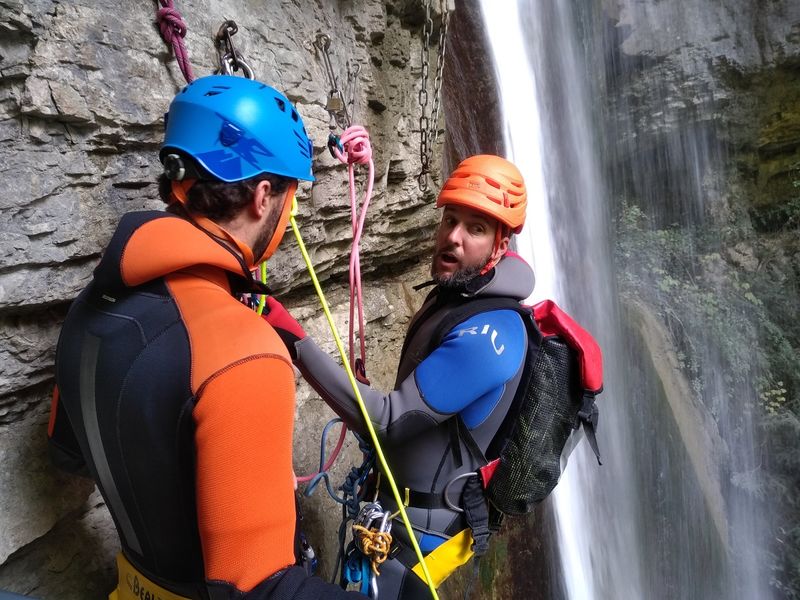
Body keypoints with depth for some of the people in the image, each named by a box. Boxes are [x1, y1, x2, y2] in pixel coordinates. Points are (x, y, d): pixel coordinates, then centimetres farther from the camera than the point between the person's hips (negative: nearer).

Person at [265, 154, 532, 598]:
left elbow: (386, 420, -31)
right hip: (405, 499, 9)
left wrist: (294, 342, -32)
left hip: (425, 527, -9)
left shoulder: (486, 336, -30)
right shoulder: (453, 293, -1)